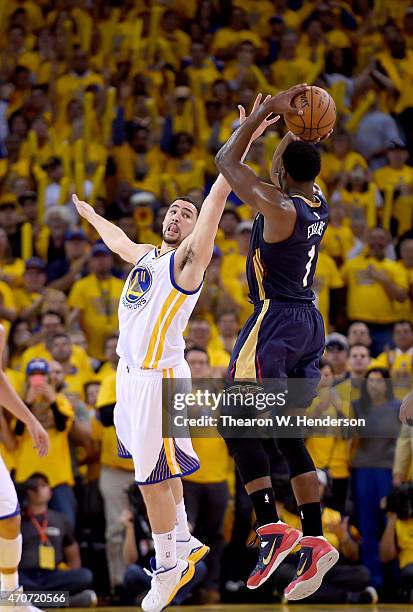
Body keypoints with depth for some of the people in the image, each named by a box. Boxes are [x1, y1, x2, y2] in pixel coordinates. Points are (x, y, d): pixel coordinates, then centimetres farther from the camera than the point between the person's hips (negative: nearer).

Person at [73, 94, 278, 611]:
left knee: (154, 476, -7)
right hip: (131, 374, 8)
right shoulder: (147, 255, 17)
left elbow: (216, 199, -18)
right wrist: (91, 216, 57)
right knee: (158, 470, 15)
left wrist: (243, 142, -28)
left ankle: (168, 566, 1)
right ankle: (183, 543, 27)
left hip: (159, 376, -8)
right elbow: (119, 242, 40)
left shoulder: (188, 258, -6)